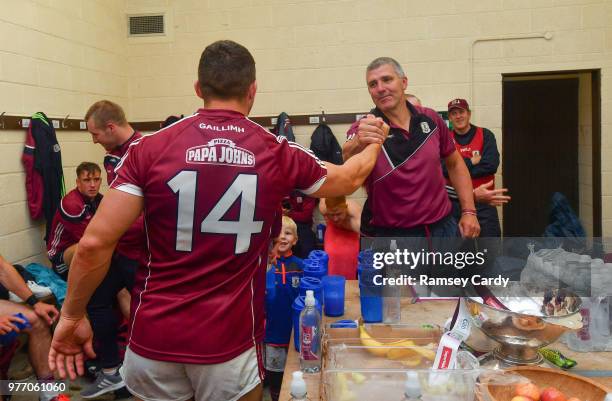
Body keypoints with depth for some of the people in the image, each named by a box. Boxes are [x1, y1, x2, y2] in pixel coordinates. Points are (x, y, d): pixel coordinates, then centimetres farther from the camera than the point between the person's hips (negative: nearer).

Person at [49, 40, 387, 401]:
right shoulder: (279, 154, -5)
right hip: (229, 342, 0)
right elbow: (349, 179, 14)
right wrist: (375, 143, 35)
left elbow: (95, 243, -11)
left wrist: (73, 315, 5)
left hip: (155, 337, 1)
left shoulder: (151, 148, -7)